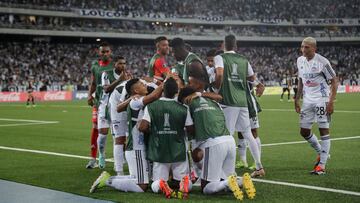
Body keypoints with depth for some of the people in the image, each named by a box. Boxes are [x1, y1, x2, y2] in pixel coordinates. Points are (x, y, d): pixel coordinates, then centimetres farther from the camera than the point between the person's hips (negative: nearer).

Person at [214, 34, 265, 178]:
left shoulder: (220, 58, -2)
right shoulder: (244, 60, 12)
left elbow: (219, 74, -19)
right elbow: (252, 79, 18)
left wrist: (217, 88, -5)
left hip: (228, 102, -5)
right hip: (242, 101, 5)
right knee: (248, 135, 13)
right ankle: (259, 167, 16)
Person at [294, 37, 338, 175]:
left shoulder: (322, 62, -13)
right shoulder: (300, 61, 7)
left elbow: (334, 81, -10)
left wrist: (331, 102, -17)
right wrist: (297, 100, 15)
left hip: (322, 100, -7)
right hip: (307, 100, 7)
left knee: (324, 129, -5)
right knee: (304, 131, 7)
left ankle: (322, 165, -3)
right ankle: (321, 152, 30)